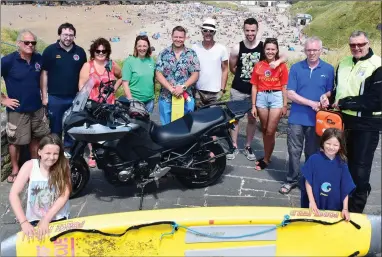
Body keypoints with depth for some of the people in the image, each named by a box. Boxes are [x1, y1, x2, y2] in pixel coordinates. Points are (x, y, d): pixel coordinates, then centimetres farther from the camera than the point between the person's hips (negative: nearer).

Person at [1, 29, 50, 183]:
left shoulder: (39, 59, -1)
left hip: (37, 108, 5)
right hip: (17, 110, -5)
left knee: (36, 137, 18)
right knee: (15, 141, 6)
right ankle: (15, 170, 23)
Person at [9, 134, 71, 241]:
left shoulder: (63, 166, -8)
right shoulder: (30, 166, -10)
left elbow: (64, 196, -13)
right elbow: (14, 194, -14)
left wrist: (46, 220, -21)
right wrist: (23, 222, -24)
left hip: (58, 219, 0)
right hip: (35, 220, 0)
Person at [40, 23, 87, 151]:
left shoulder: (80, 52, 4)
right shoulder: (50, 50, -3)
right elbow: (44, 73, -2)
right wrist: (44, 95, -5)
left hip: (75, 97, 2)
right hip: (55, 98, -2)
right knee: (55, 129, 8)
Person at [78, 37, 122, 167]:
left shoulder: (113, 65, 9)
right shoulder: (87, 66, 2)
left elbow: (121, 77, 26)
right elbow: (82, 86, -4)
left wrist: (115, 88, 11)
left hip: (109, 104, 2)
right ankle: (92, 156, 10)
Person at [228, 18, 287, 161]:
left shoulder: (264, 47, -6)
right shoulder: (237, 48, -5)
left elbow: (284, 57, -9)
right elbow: (232, 68, 7)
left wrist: (278, 61, -29)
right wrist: (243, 75, 4)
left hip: (255, 90, 0)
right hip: (238, 90, 0)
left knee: (252, 119, 10)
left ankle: (248, 147, 24)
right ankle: (234, 147, 18)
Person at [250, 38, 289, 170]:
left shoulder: (282, 66, -2)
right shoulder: (258, 65, 4)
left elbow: (284, 87, 0)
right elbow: (254, 86, 5)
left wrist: (284, 105, -1)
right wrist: (253, 105, 3)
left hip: (276, 97, -3)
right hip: (261, 97, 3)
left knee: (270, 132, -2)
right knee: (264, 130, 13)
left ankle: (266, 159, 12)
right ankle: (266, 156, 28)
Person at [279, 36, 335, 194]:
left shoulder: (328, 69, 1)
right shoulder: (296, 68, -2)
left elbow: (330, 92, 6)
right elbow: (290, 94, -7)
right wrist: (311, 103, -15)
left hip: (316, 119, 1)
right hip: (297, 118, 0)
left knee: (312, 152, 13)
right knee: (294, 151, 7)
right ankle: (292, 180, 22)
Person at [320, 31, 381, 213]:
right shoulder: (343, 64, 10)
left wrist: (344, 103, -17)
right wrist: (330, 98, -2)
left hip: (366, 126, -6)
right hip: (345, 121, 7)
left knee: (360, 170, 1)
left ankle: (355, 210, 17)